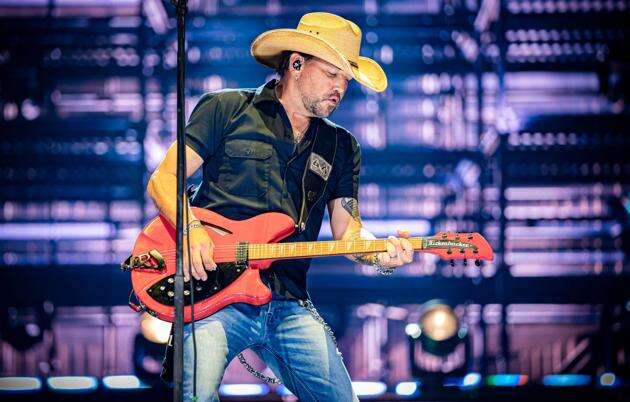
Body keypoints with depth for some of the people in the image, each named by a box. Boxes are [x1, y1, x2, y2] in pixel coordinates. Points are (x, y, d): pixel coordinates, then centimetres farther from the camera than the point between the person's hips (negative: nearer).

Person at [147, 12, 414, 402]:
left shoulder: (342, 147, 20)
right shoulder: (227, 109, 8)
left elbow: (348, 230, 15)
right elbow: (163, 178, 5)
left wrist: (381, 253, -8)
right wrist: (190, 229, -14)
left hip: (290, 305, 4)